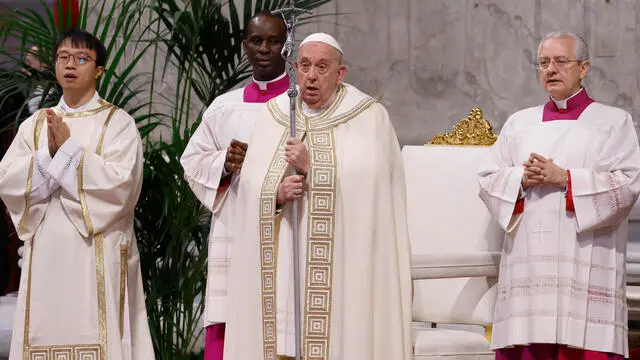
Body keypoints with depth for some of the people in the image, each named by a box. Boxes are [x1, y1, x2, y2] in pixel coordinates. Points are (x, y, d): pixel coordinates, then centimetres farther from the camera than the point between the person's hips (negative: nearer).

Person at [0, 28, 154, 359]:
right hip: (47, 251, 4)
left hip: (98, 254, -4)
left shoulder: (117, 122, 1)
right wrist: (49, 155, -12)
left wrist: (69, 148, -12)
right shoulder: (34, 124, 14)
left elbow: (122, 182, -13)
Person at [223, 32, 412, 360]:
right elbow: (251, 191, 7)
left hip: (341, 268, -3)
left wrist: (312, 168, -14)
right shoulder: (273, 117, 11)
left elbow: (367, 187, -10)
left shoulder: (369, 118, 1)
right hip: (282, 268, 3)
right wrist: (278, 195, -12)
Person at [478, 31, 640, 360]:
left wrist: (564, 178, -12)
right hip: (528, 264, 3)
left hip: (585, 266, -3)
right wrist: (522, 178, -8)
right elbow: (487, 181, 13)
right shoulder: (519, 123, 17)